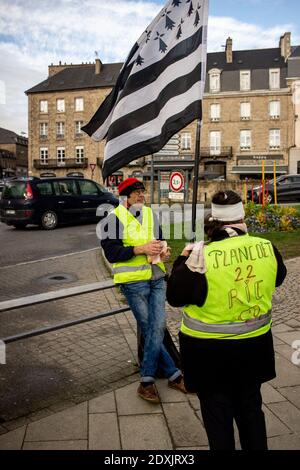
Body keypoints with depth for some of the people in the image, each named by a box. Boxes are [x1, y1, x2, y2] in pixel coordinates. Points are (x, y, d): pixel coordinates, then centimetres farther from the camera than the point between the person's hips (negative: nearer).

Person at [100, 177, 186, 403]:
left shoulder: (151, 214, 12)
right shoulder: (115, 218, -6)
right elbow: (111, 252, -13)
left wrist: (163, 250, 1)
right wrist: (140, 249, -20)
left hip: (157, 279, 5)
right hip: (133, 282, -5)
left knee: (157, 328, 0)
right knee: (151, 330, 5)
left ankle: (147, 381, 13)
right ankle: (174, 374, 19)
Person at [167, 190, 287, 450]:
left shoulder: (202, 256, -24)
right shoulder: (266, 247, -10)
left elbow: (175, 296, -12)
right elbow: (277, 277, 11)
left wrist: (183, 261, -1)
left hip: (210, 349, -4)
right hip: (255, 342, 4)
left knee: (217, 411, 15)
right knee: (250, 406, 25)